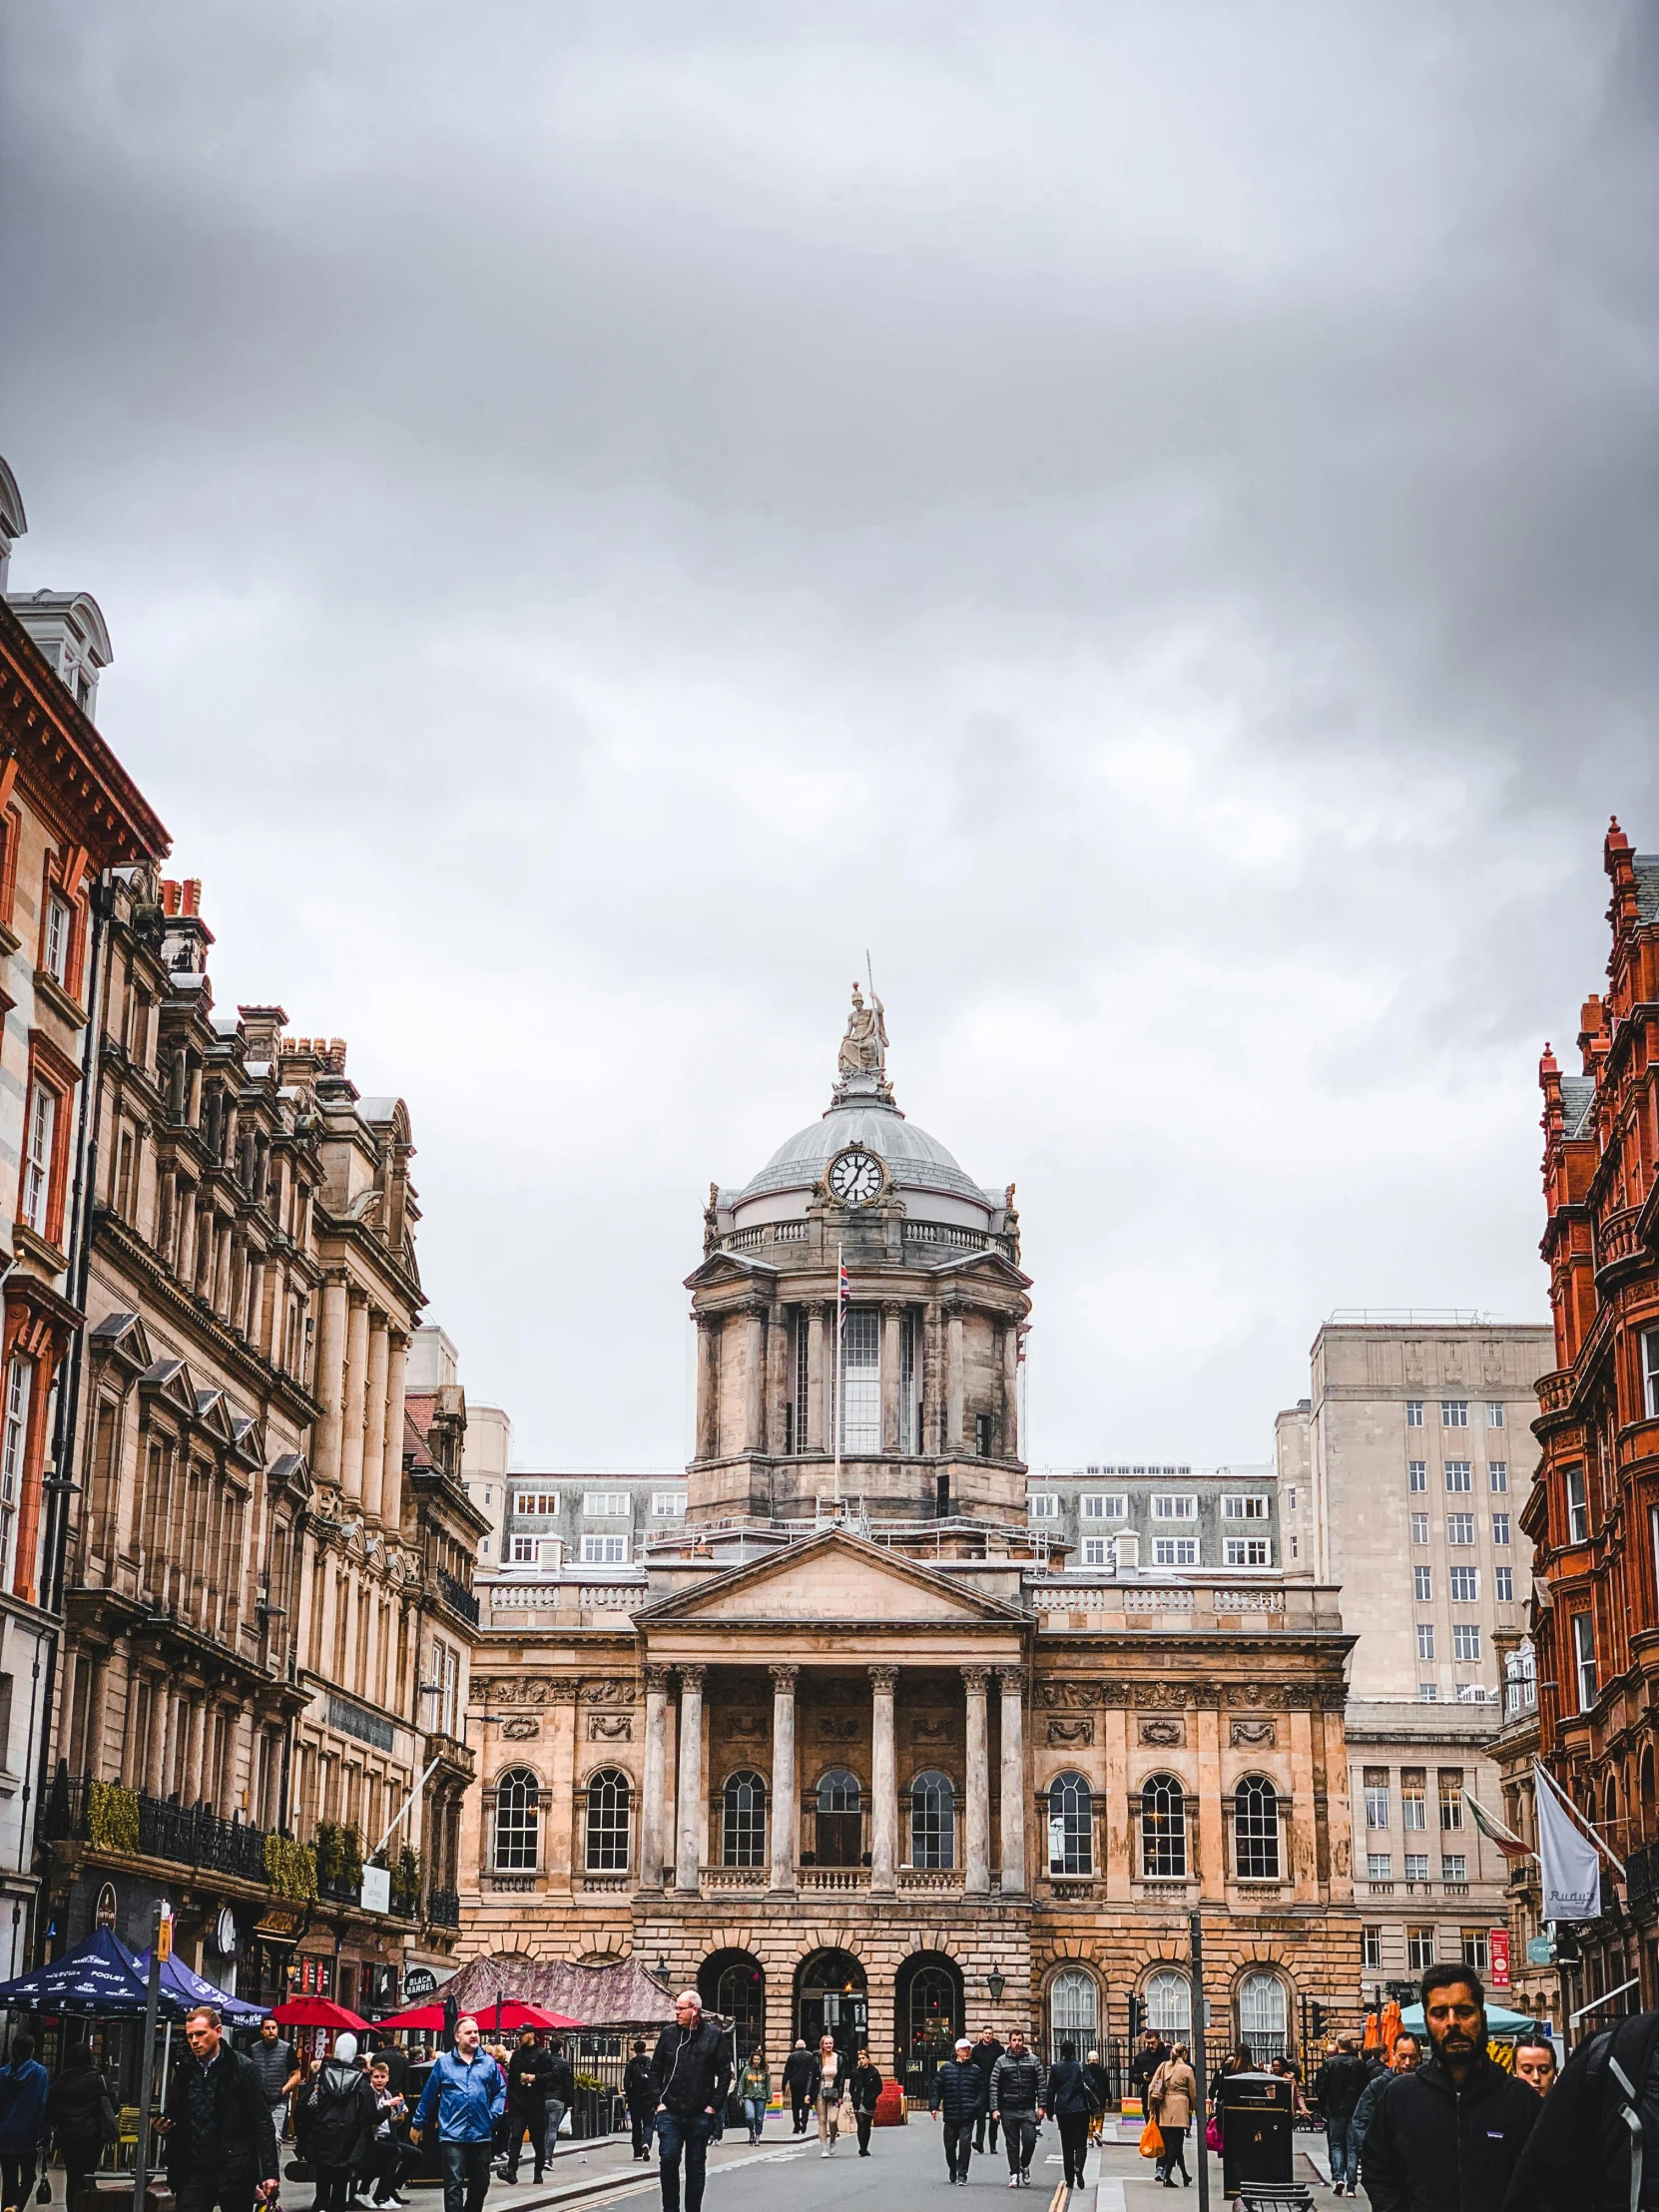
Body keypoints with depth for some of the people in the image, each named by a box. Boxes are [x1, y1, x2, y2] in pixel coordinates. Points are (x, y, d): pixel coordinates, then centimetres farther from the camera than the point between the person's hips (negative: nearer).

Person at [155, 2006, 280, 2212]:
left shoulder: (241, 2068, -5)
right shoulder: (184, 2070, 8)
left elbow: (262, 2123, -7)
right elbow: (173, 2116, 19)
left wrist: (269, 2172, -13)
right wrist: (163, 2127, -5)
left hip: (234, 2172, -3)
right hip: (194, 2173, 3)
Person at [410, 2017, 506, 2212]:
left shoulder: (489, 2063, 6)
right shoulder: (444, 2062, 0)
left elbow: (500, 2091, 12)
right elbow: (428, 2095, 5)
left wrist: (494, 2115, -3)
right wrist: (418, 2124, 10)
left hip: (481, 2134, 3)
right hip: (452, 2135, -3)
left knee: (481, 2183, 13)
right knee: (454, 2184, -8)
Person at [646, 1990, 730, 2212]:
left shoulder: (713, 2035, 0)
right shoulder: (668, 2034, 4)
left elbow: (725, 2073, 2)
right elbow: (655, 2070, 9)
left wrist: (715, 2105, -4)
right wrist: (658, 2101, 0)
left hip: (700, 2116, -1)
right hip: (670, 2113, 1)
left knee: (696, 2167, 7)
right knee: (668, 2159, -10)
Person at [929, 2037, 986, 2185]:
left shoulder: (975, 2070, 6)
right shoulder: (946, 2068, 5)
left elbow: (982, 2091, 7)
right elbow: (936, 2088, 5)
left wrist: (976, 2106, -8)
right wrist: (934, 2106, -4)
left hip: (968, 2117, -1)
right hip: (950, 2115, 1)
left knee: (965, 2143, -12)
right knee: (950, 2145, 11)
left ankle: (962, 2174, -4)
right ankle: (952, 2169, 35)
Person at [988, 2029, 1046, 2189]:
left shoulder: (1033, 2060, 5)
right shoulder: (1001, 2061, 4)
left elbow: (1042, 2084, 5)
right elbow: (993, 2086, 3)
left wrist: (1041, 2106, -2)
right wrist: (994, 2109, -4)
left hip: (1028, 2109, -1)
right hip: (1008, 2110, 1)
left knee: (1030, 2139, -11)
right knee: (1012, 2144, 4)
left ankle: (1024, 2165, 15)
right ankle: (1014, 2174, 14)